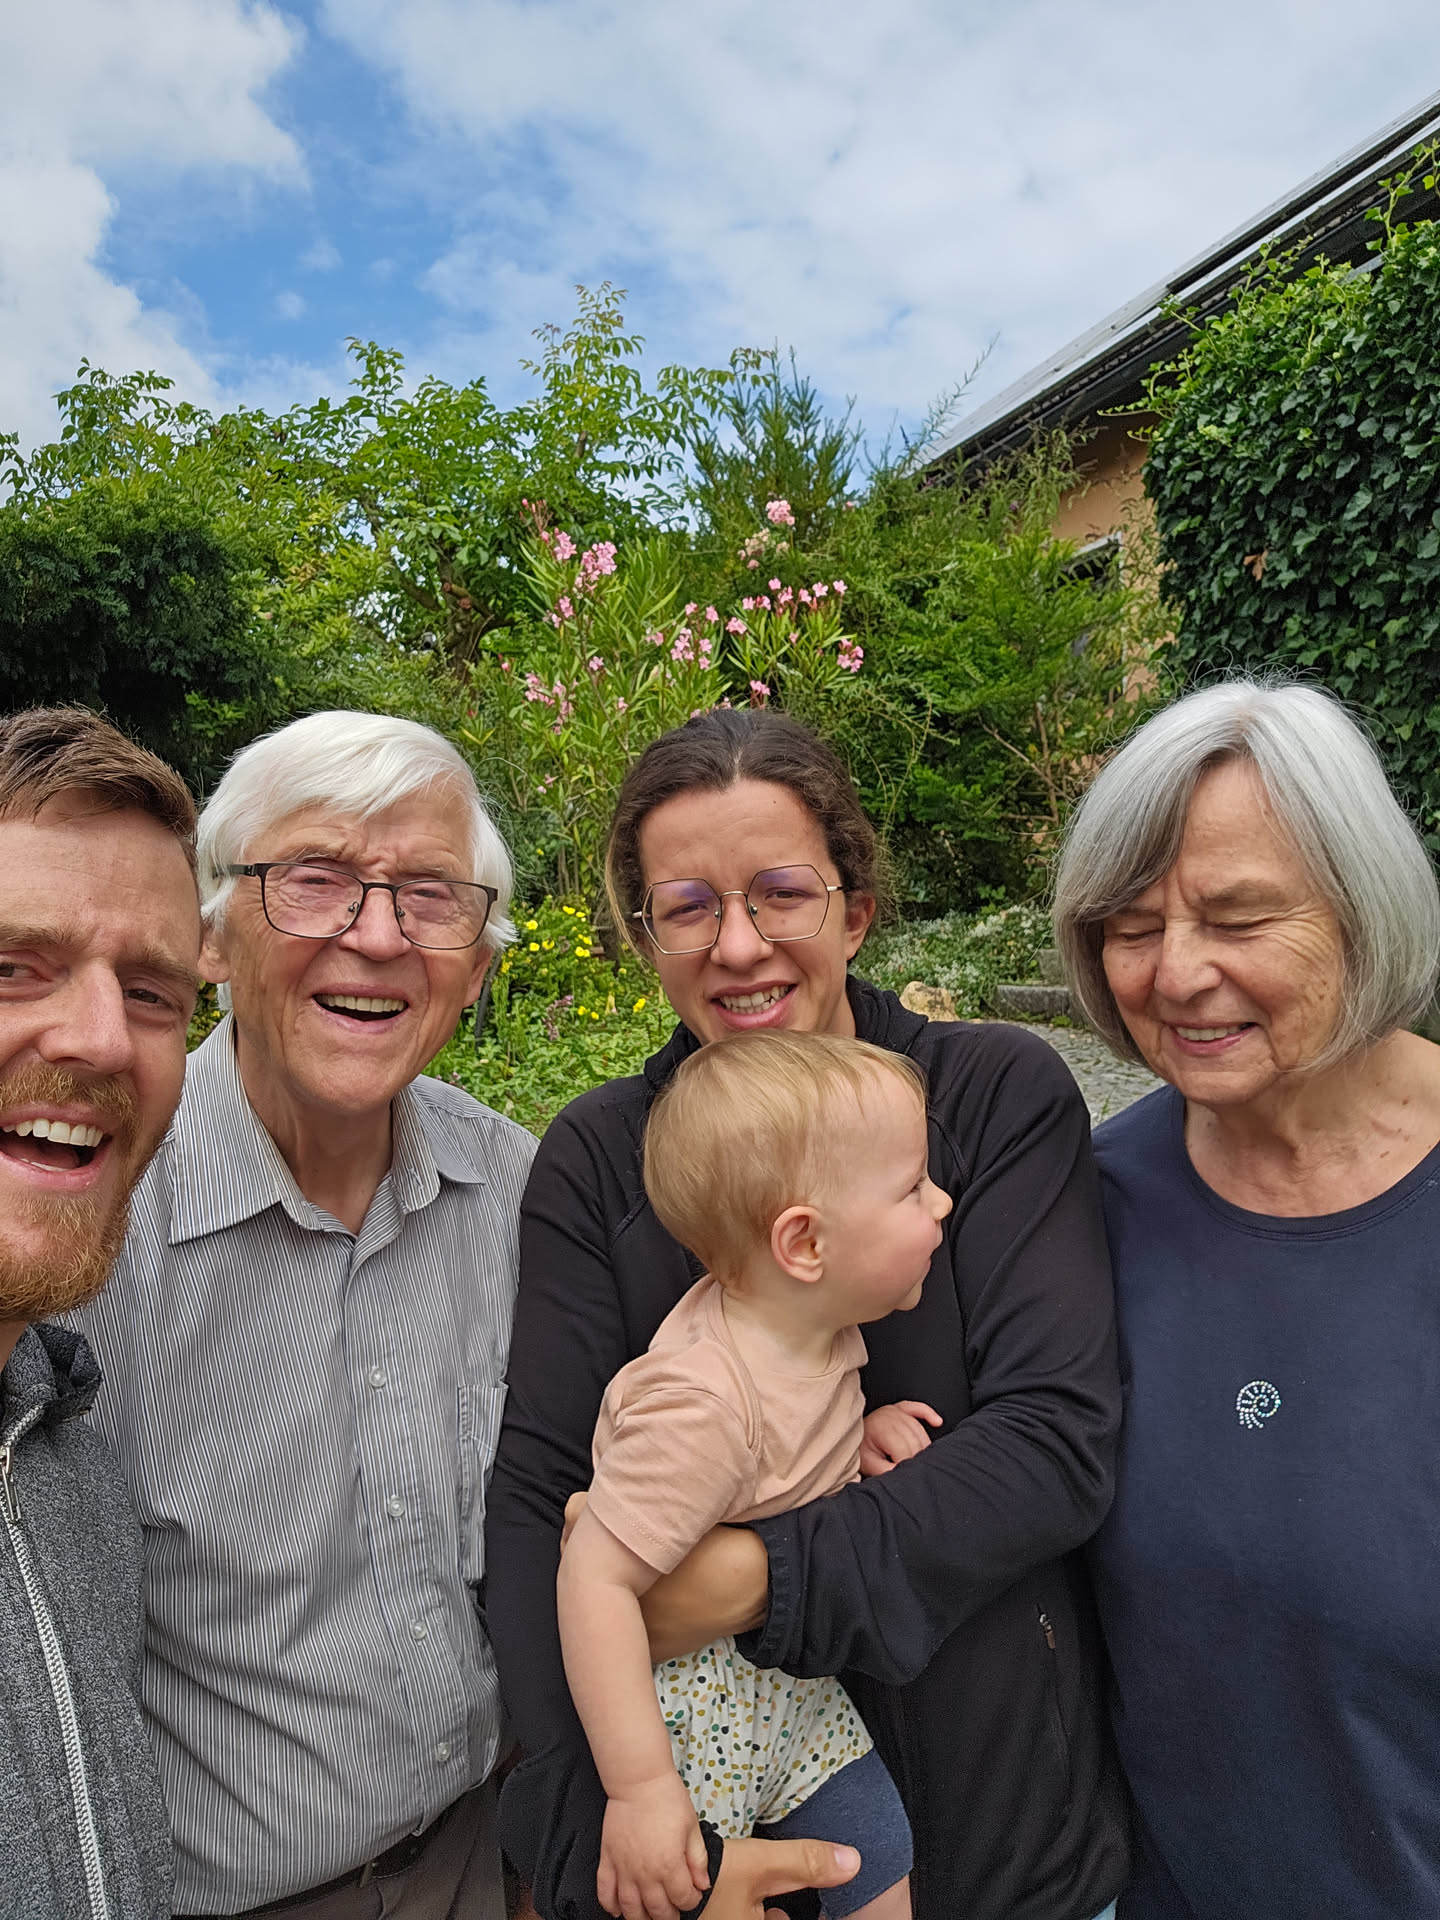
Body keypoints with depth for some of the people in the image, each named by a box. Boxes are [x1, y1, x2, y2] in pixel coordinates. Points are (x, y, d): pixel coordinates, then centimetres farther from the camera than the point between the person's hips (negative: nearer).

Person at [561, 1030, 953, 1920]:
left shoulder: (816, 1327, -8)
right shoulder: (703, 1401, -34)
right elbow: (595, 1579, -30)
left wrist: (860, 1432, -7)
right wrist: (640, 1791, -26)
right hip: (690, 1715, -7)